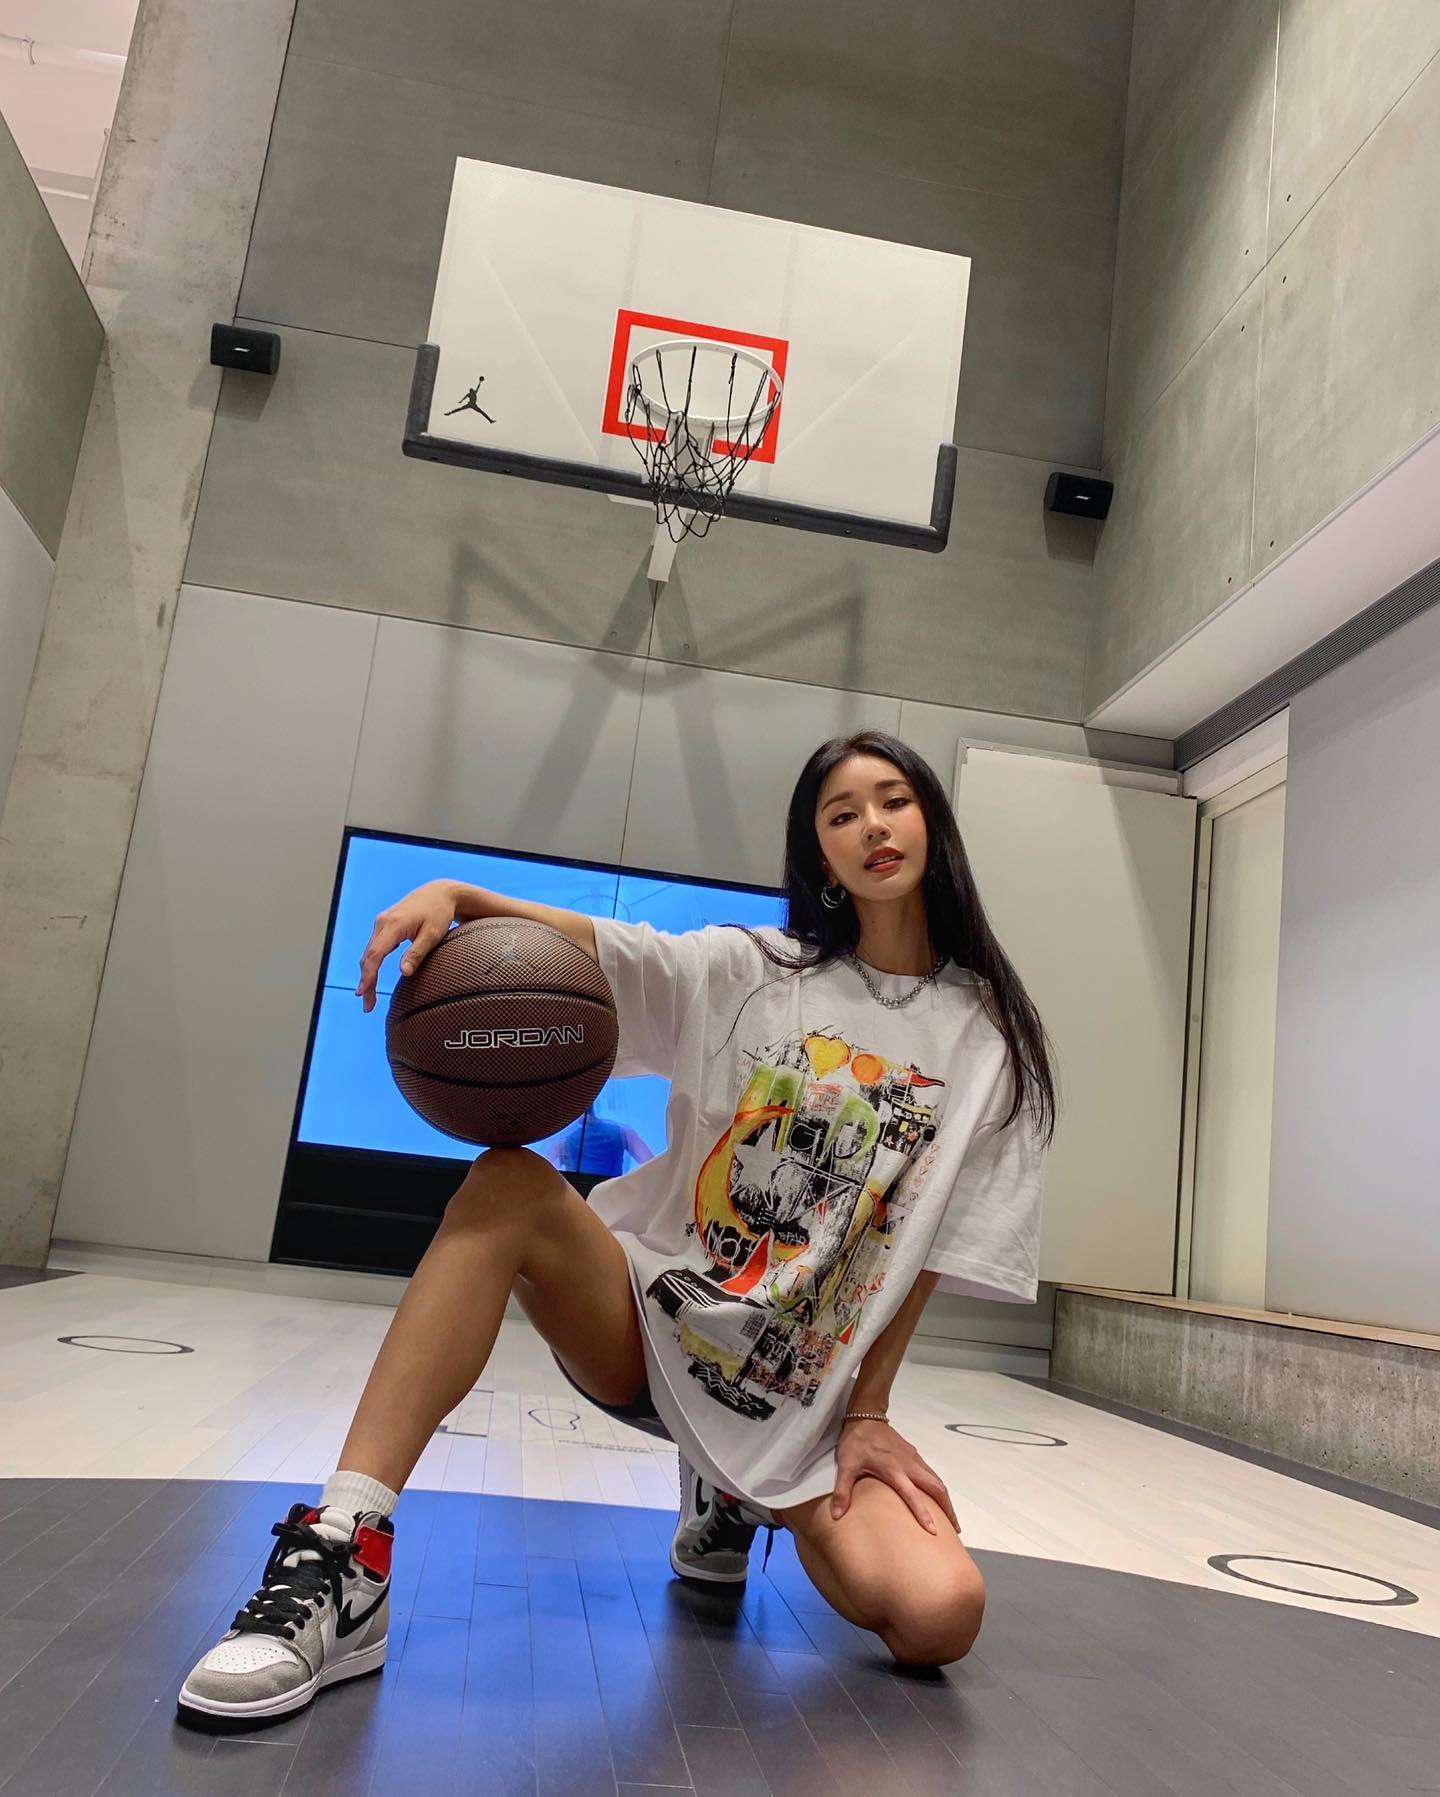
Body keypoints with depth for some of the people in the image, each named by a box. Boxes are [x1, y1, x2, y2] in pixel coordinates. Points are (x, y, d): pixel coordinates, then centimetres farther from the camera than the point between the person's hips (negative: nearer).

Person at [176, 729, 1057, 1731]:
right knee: (509, 1185, -26)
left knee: (940, 1615, -25)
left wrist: (867, 1412, -5)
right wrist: (458, 895, -27)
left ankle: (739, 1502, 9)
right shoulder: (750, 971, 2)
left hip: (807, 1402, 0)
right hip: (650, 1326, 0)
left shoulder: (989, 1037, 1)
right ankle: (345, 1558, -25)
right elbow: (583, 941, -8)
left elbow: (931, 1254, 0)